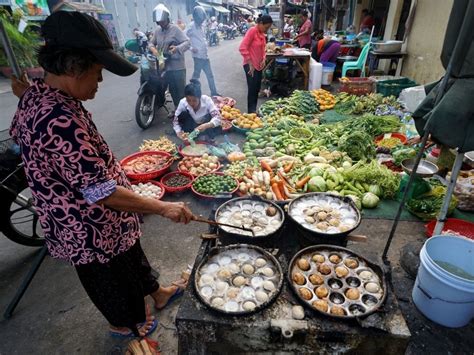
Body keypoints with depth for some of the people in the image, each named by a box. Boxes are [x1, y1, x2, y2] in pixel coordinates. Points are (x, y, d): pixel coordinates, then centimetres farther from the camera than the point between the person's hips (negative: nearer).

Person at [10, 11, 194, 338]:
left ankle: (156, 293, 55)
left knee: (132, 254, 29)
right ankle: (125, 323, 50)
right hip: (92, 229, -9)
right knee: (113, 278, 19)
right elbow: (102, 192, -34)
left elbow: (18, 133, 16)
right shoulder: (60, 121, -36)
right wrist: (163, 207, -27)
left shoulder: (37, 93, -3)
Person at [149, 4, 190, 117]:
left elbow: (188, 43, -15)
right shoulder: (157, 31, 11)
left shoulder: (175, 29, -7)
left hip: (177, 66, -6)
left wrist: (177, 48, -33)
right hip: (164, 66, 6)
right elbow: (152, 43, 20)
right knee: (172, 90, 14)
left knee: (180, 90, -2)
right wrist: (153, 49, -5)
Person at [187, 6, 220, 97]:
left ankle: (214, 92, 20)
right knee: (196, 75, 0)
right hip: (198, 55, -8)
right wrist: (191, 48, -20)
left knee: (210, 75, 12)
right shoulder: (192, 26, -10)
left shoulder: (200, 25, 15)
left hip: (205, 55, 8)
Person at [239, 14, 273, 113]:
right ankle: (251, 112, 1)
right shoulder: (252, 30, -14)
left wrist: (263, 59, 3)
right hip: (251, 65, -8)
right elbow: (242, 48, -22)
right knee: (252, 89, -7)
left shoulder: (262, 33, 10)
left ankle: (254, 110, 22)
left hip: (259, 65, 8)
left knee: (257, 89, 11)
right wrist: (250, 64, -21)